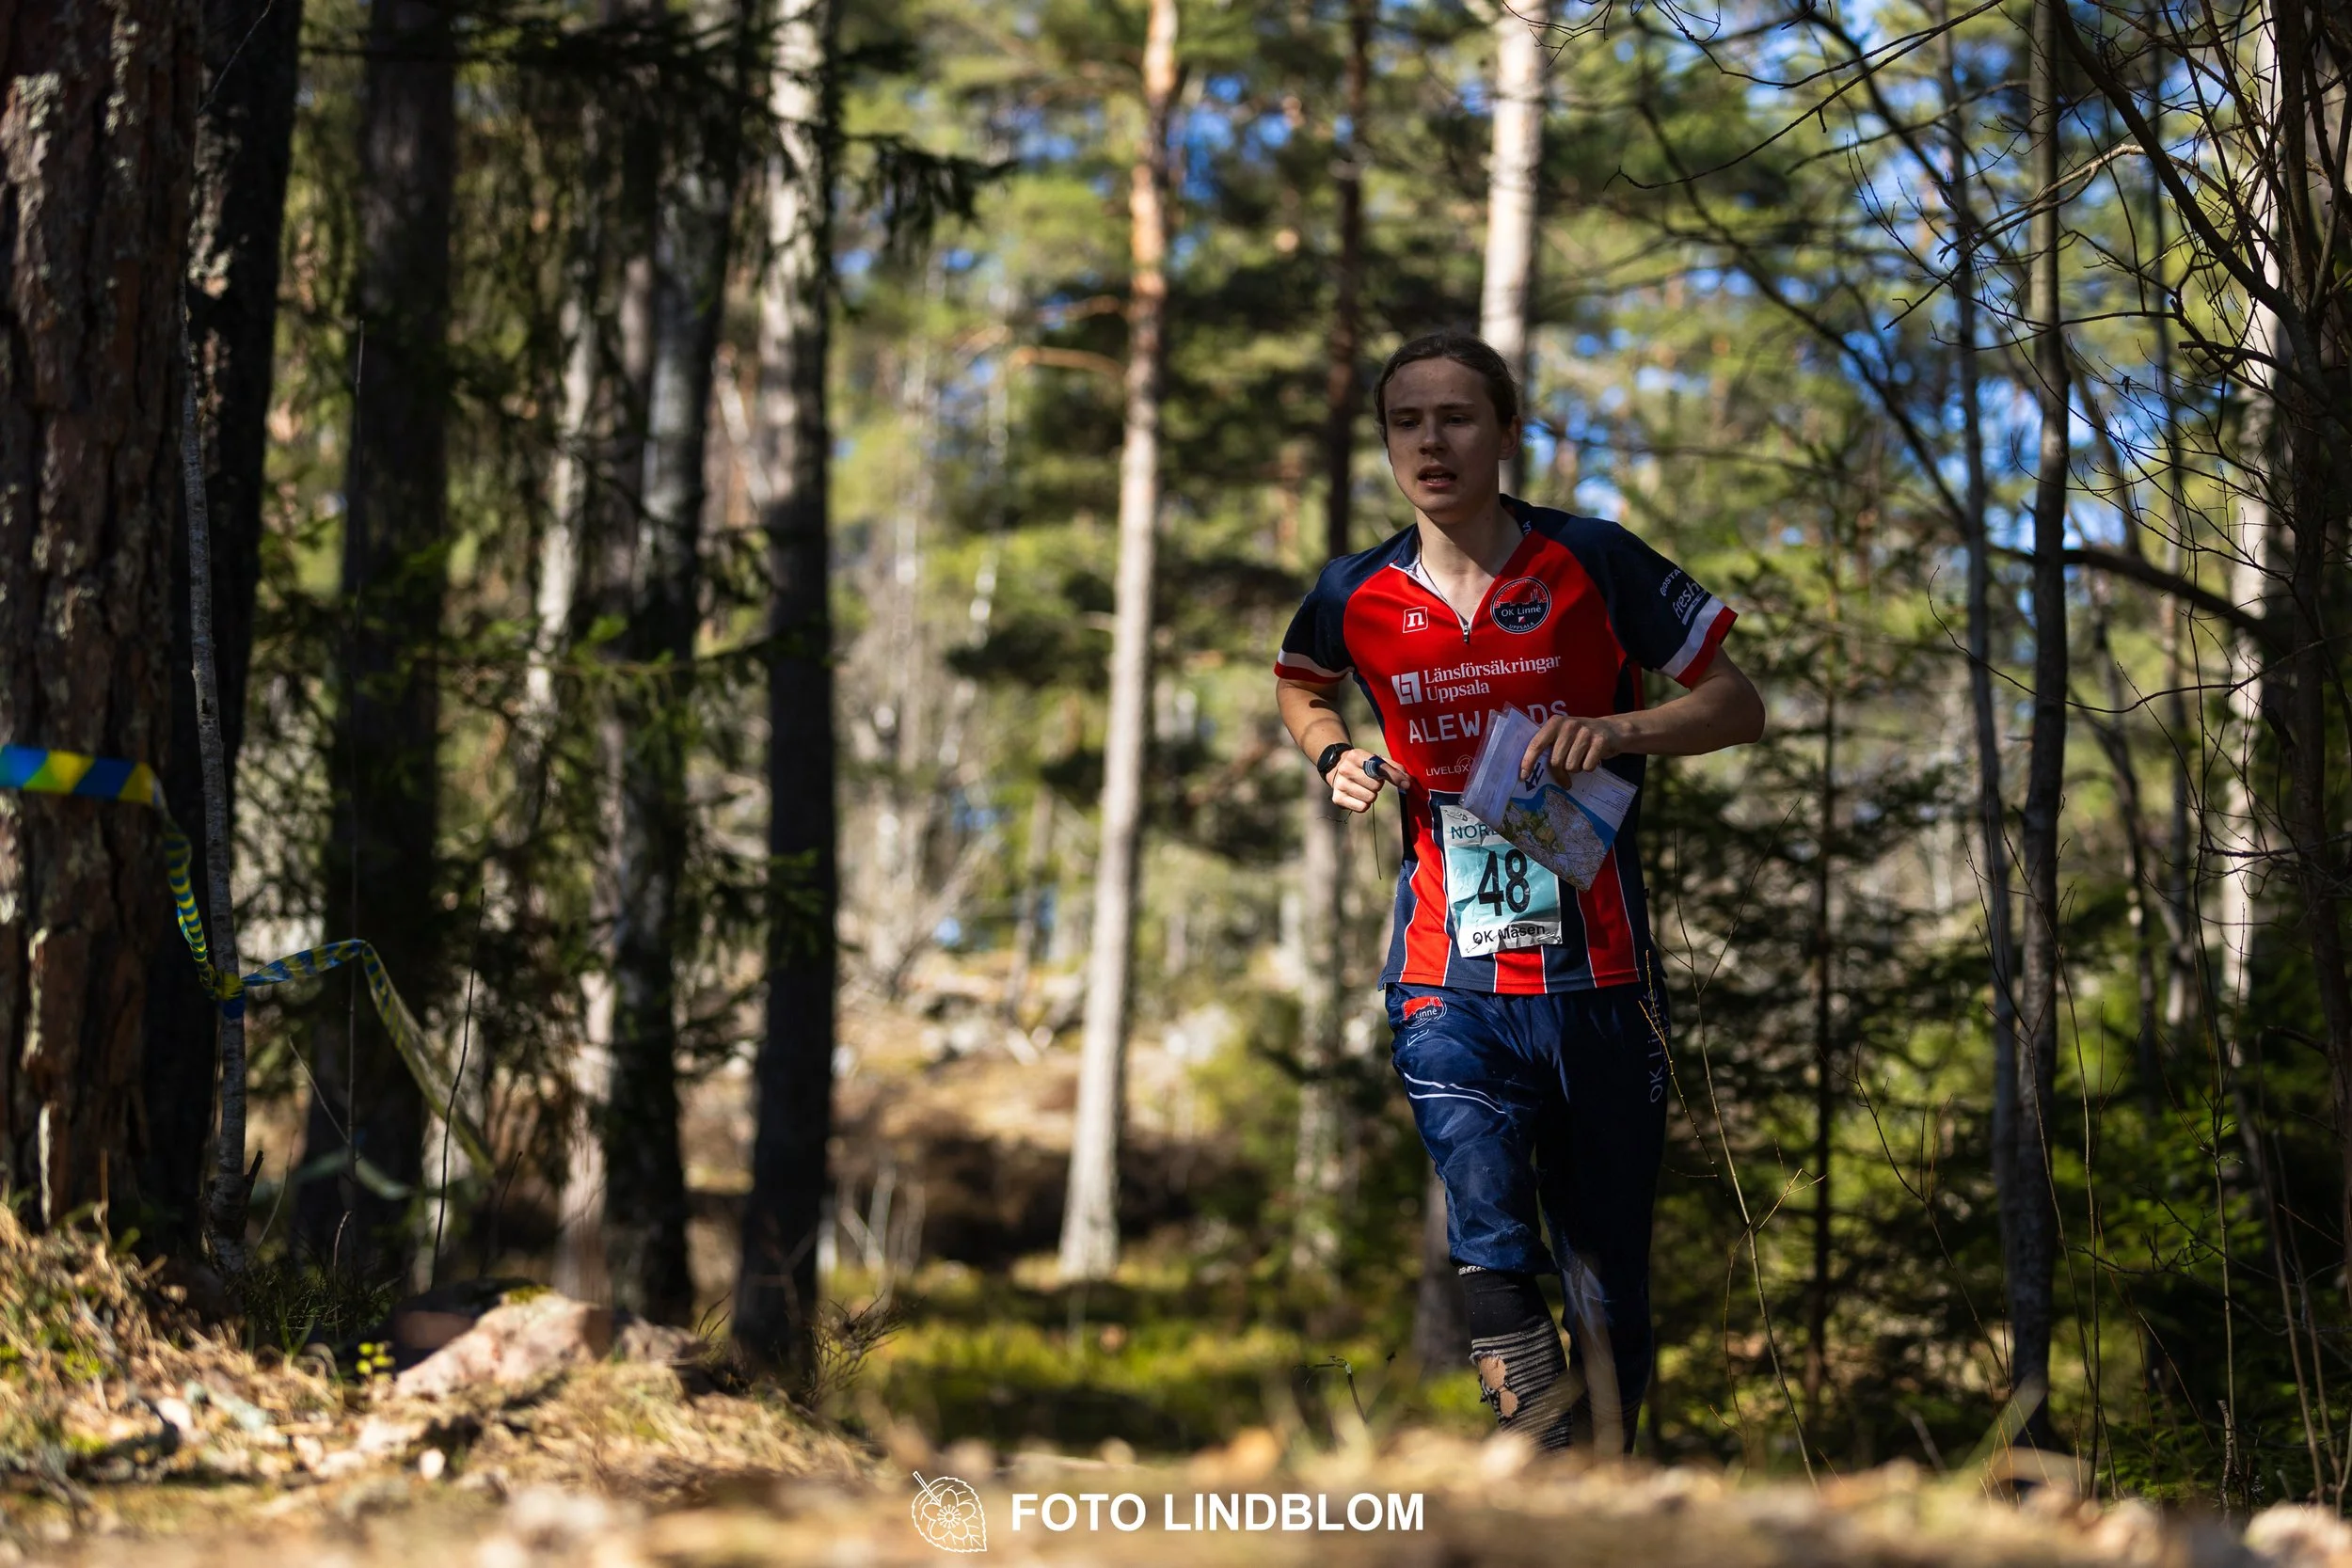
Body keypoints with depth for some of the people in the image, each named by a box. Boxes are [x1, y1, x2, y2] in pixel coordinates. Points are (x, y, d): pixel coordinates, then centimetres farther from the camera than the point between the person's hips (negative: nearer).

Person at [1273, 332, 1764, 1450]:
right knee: (1491, 1255, -17)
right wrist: (1335, 757, 5)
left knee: (1608, 1282, 8)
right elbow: (1297, 685, 27)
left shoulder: (1594, 565, -3)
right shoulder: (1357, 597, 4)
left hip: (1597, 981, 0)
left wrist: (1619, 731, -15)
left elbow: (1736, 706, 4)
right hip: (1450, 987, 0)